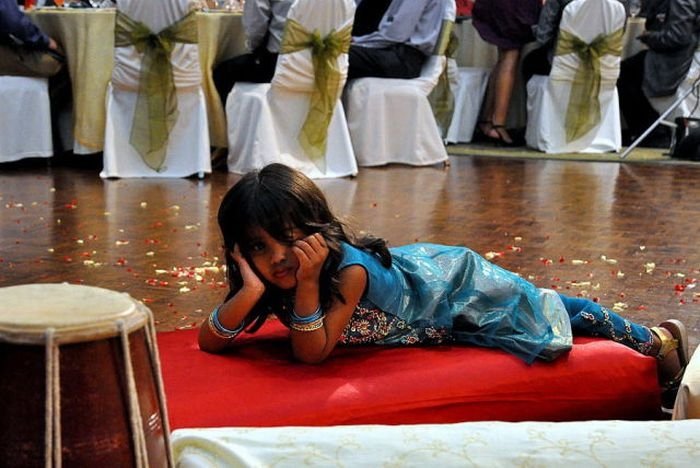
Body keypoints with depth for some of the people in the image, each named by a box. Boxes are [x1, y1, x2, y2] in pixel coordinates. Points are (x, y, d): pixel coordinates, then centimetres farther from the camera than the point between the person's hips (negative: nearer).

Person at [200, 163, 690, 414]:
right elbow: (209, 341, -28)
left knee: (545, 323, 5)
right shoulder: (266, 277, -22)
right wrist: (251, 291, -44)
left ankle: (654, 337, 27)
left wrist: (307, 284, -50)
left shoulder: (349, 267, -41)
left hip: (455, 283, -6)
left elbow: (313, 353, -39)